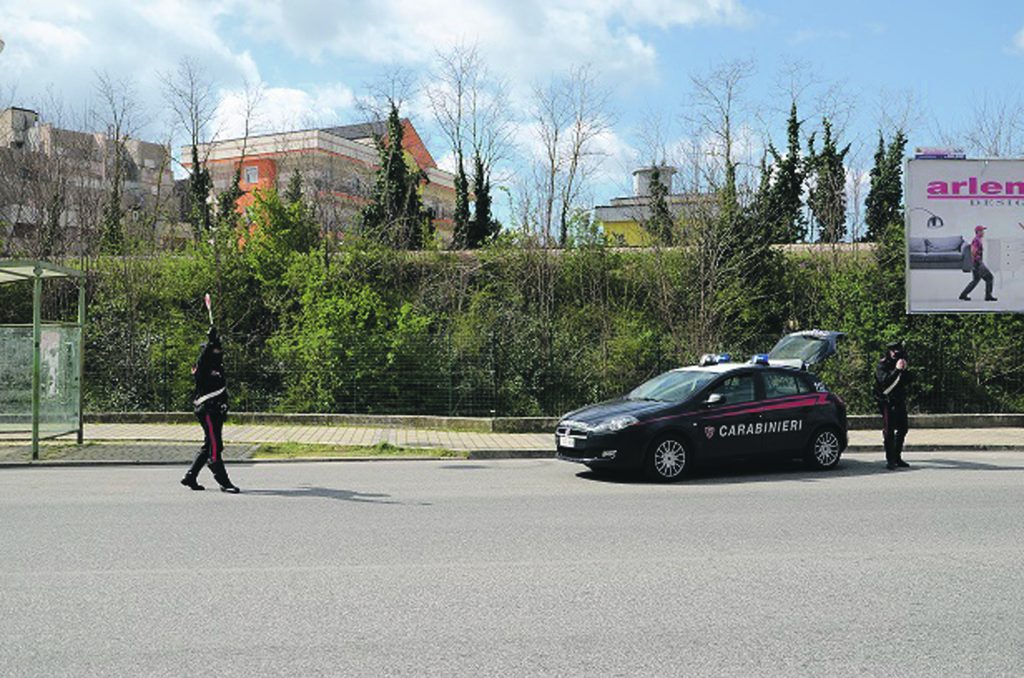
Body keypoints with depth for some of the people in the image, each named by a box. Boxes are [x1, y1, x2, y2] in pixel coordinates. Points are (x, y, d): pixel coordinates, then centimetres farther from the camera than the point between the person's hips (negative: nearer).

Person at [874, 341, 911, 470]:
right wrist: (897, 370, -25)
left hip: (899, 401, 8)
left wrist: (904, 370, -6)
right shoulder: (882, 365, -7)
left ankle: (897, 458, 19)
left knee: (902, 430, 10)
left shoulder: (900, 363, 14)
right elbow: (884, 381, -21)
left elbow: (907, 381, 11)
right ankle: (890, 460, -7)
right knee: (889, 431, -8)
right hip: (887, 401, -7)